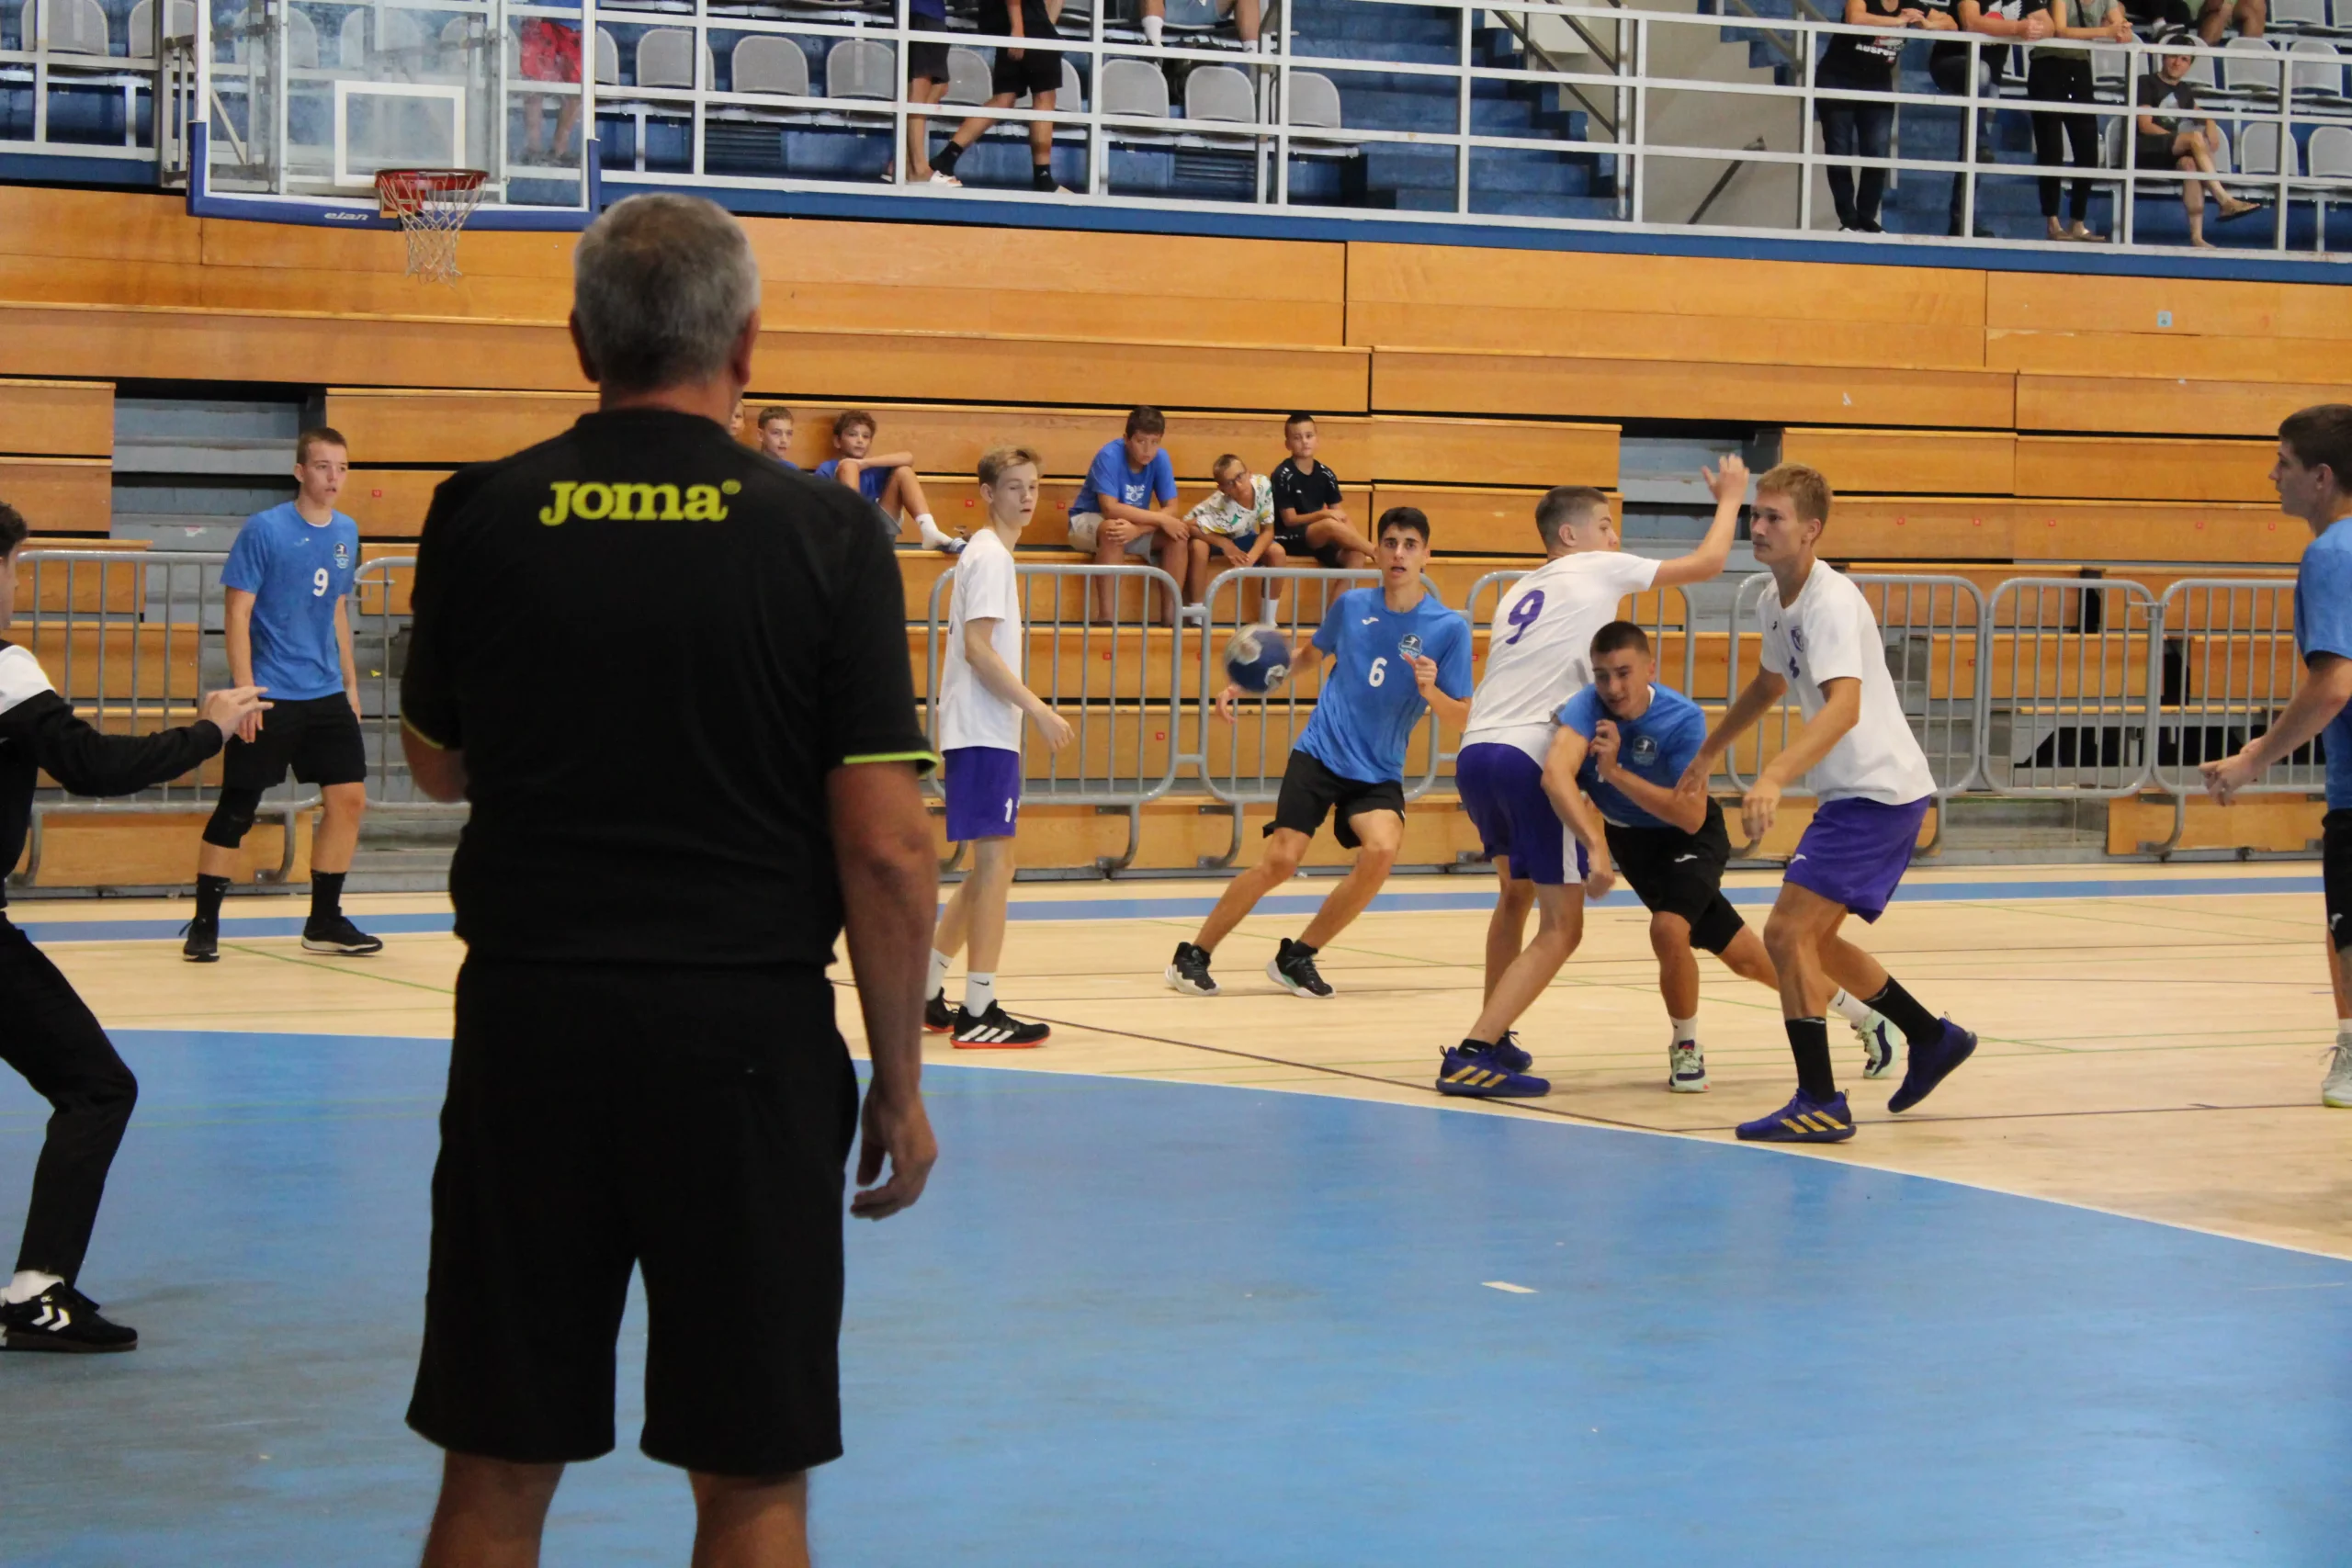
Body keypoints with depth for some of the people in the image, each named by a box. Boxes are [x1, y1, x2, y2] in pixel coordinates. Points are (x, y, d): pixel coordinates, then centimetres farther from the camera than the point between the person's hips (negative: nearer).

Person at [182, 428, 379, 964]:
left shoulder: (346, 533, 8)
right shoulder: (264, 530, -10)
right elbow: (237, 613, -10)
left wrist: (350, 684, 17)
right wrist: (245, 691, -16)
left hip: (326, 696, 6)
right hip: (269, 698, -6)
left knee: (349, 798, 1)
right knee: (237, 809, -2)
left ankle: (324, 921, 13)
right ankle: (203, 926, 8)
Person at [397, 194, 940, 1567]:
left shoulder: (484, 518, 0)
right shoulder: (824, 535, -7)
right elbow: (885, 848, -8)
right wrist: (899, 1082, 1)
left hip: (530, 1026, 2)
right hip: (747, 1037, -2)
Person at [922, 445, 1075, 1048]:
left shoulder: (992, 553, 18)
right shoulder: (989, 556, -11)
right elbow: (978, 649, -19)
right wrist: (1039, 710, -20)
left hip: (987, 732, 10)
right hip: (983, 732, -10)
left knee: (989, 869, 14)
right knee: (995, 863, -9)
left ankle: (925, 994, 19)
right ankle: (978, 1012, -8)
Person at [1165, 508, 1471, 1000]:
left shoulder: (1449, 627, -5)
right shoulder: (1351, 605, 2)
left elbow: (1460, 717, -3)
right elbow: (1311, 655, 22)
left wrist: (1430, 691, -23)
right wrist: (1249, 689, 14)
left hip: (1378, 774, 0)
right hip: (1319, 754, 0)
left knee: (1381, 850, -27)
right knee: (1280, 860, -14)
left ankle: (1297, 957, -8)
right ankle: (1193, 956, 3)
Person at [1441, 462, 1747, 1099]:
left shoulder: (1520, 592, 27)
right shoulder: (1597, 570, 7)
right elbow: (1706, 563, 12)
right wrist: (1730, 498, 29)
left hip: (1474, 753, 8)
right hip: (1529, 759, -8)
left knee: (1517, 893, 31)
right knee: (1561, 928, -5)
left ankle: (1494, 1038, 36)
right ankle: (1472, 1055, -17)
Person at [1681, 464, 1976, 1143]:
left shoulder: (1831, 604, -21)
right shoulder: (1779, 599, 9)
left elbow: (1845, 706, -37)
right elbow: (1770, 684, 29)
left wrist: (1774, 777, -48)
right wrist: (1709, 752, 32)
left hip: (1878, 791, -10)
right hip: (1854, 792, 10)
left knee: (1788, 933, -14)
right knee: (1813, 940, 18)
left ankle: (1820, 1103, -10)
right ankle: (1932, 1039, 33)